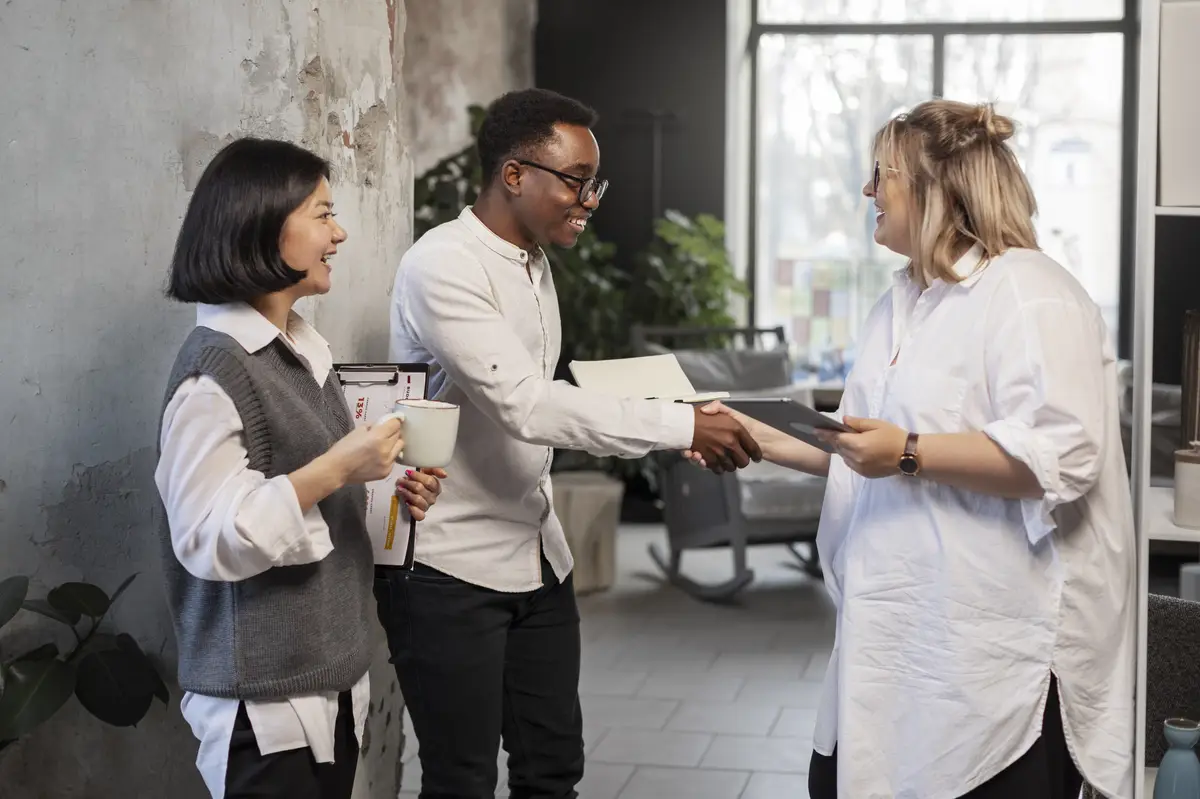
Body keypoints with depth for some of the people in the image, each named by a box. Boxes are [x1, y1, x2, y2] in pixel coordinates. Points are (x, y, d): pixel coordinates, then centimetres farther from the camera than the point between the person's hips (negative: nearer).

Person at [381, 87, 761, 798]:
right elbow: (523, 405, -28)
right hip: (452, 569, -8)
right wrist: (681, 424, -29)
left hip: (538, 556, 8)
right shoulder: (442, 266, -18)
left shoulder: (536, 262, 11)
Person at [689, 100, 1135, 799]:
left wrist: (910, 453, -25)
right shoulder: (903, 304, 18)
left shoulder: (1031, 295, -13)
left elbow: (1063, 457, -25)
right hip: (901, 633, 9)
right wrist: (763, 440, 16)